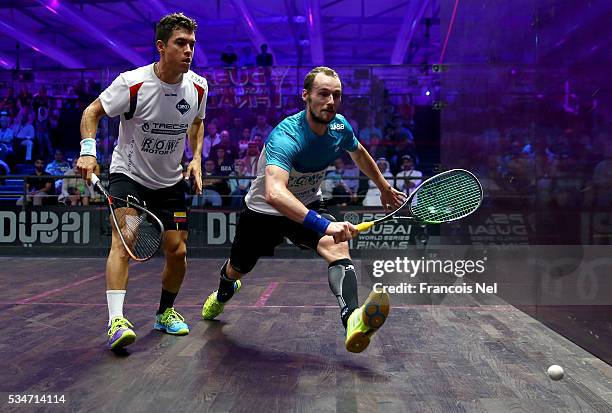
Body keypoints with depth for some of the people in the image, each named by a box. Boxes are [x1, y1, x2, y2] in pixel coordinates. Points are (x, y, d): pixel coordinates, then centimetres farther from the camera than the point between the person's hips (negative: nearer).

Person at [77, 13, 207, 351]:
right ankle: (115, 321, -24)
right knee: (124, 239, -23)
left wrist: (196, 158, 0)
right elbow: (92, 112, -7)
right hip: (129, 174, -4)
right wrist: (88, 150, -24)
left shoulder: (198, 87, -7)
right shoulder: (132, 83, -19)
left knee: (177, 251, 1)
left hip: (171, 181, 4)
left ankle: (165, 313, 24)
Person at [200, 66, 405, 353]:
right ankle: (224, 291, 59)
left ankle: (352, 319, -51)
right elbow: (274, 193, -54)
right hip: (263, 211, -3)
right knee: (238, 268, 20)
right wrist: (323, 224, -65)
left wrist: (384, 188, 22)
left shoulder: (340, 127, -14)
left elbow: (359, 153, 12)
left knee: (338, 246, -30)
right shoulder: (286, 136, -36)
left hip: (308, 206, 3)